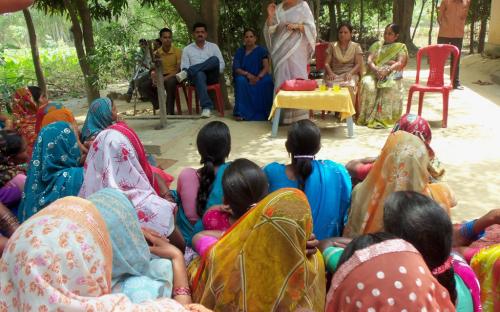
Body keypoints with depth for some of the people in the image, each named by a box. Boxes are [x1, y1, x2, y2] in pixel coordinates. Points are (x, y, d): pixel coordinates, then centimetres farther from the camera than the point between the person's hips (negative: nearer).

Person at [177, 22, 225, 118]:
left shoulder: (213, 46, 16)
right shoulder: (187, 49, 14)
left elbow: (222, 64, 10)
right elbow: (184, 67, 5)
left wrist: (215, 71, -8)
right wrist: (187, 74, -16)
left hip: (211, 77, 1)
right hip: (197, 76, -1)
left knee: (215, 59, -30)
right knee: (199, 74, -40)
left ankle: (186, 73, -35)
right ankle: (206, 107, -49)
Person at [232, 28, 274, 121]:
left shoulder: (261, 50, 4)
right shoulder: (239, 51, 7)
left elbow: (266, 67, -7)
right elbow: (236, 69, -2)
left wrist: (258, 77, -26)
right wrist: (248, 74, -22)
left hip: (259, 77, -1)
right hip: (245, 77, 1)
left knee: (268, 81, -32)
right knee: (241, 81, -33)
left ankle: (264, 112, -25)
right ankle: (241, 113, -32)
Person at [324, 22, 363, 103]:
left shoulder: (356, 46, 16)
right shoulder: (332, 46, 19)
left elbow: (358, 64, 6)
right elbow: (326, 63, 11)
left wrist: (350, 73, -14)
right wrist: (330, 73, -11)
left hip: (350, 74, -1)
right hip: (335, 74, 1)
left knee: (349, 86, -37)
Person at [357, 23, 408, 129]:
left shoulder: (401, 47, 13)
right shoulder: (377, 45, 20)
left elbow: (400, 64, -5)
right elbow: (369, 60, 5)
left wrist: (387, 70, -25)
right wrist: (375, 69, -18)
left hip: (392, 76, -2)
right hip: (374, 74, 2)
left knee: (389, 86, -38)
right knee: (367, 84, -34)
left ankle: (383, 118, -38)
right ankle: (367, 117, -32)